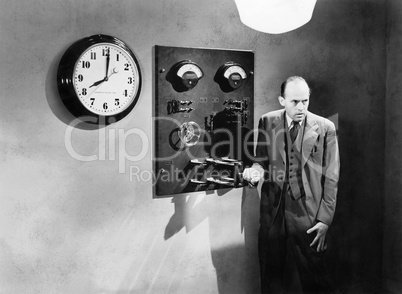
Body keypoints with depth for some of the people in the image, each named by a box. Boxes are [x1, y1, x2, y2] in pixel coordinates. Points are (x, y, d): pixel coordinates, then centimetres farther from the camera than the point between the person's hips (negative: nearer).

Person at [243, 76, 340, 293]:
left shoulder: (325, 128, -4)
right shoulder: (267, 122, 2)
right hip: (272, 209, 2)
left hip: (307, 212, -2)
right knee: (270, 275, 11)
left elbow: (330, 177, -2)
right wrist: (256, 170, -12)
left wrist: (325, 219, -5)